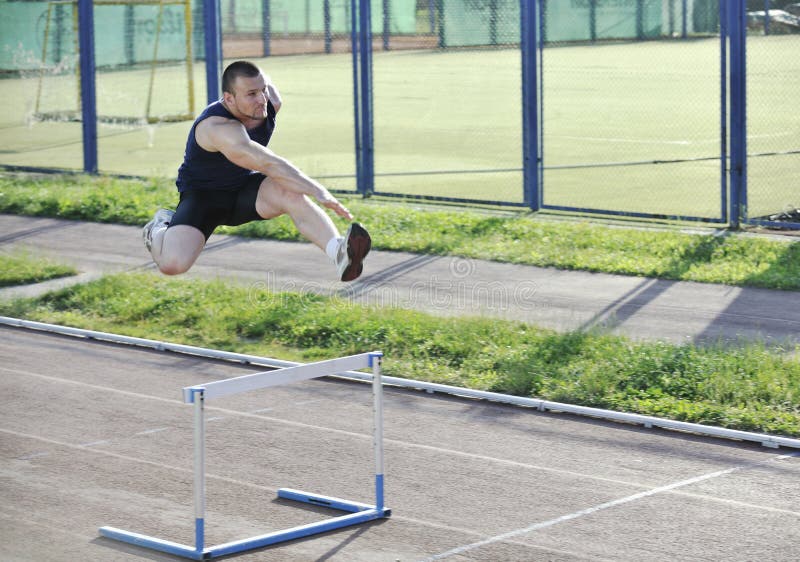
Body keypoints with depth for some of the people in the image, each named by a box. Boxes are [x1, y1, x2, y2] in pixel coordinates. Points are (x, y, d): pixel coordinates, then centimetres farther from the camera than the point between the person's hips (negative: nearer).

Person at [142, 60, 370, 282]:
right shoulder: (220, 129, -35)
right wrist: (319, 193, -52)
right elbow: (270, 165, -46)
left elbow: (260, 79, 17)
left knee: (293, 194, -29)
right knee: (173, 264, -25)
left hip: (245, 189, 5)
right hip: (201, 196, -5)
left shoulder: (271, 102, -11)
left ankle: (340, 254, -50)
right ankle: (159, 229, 11)